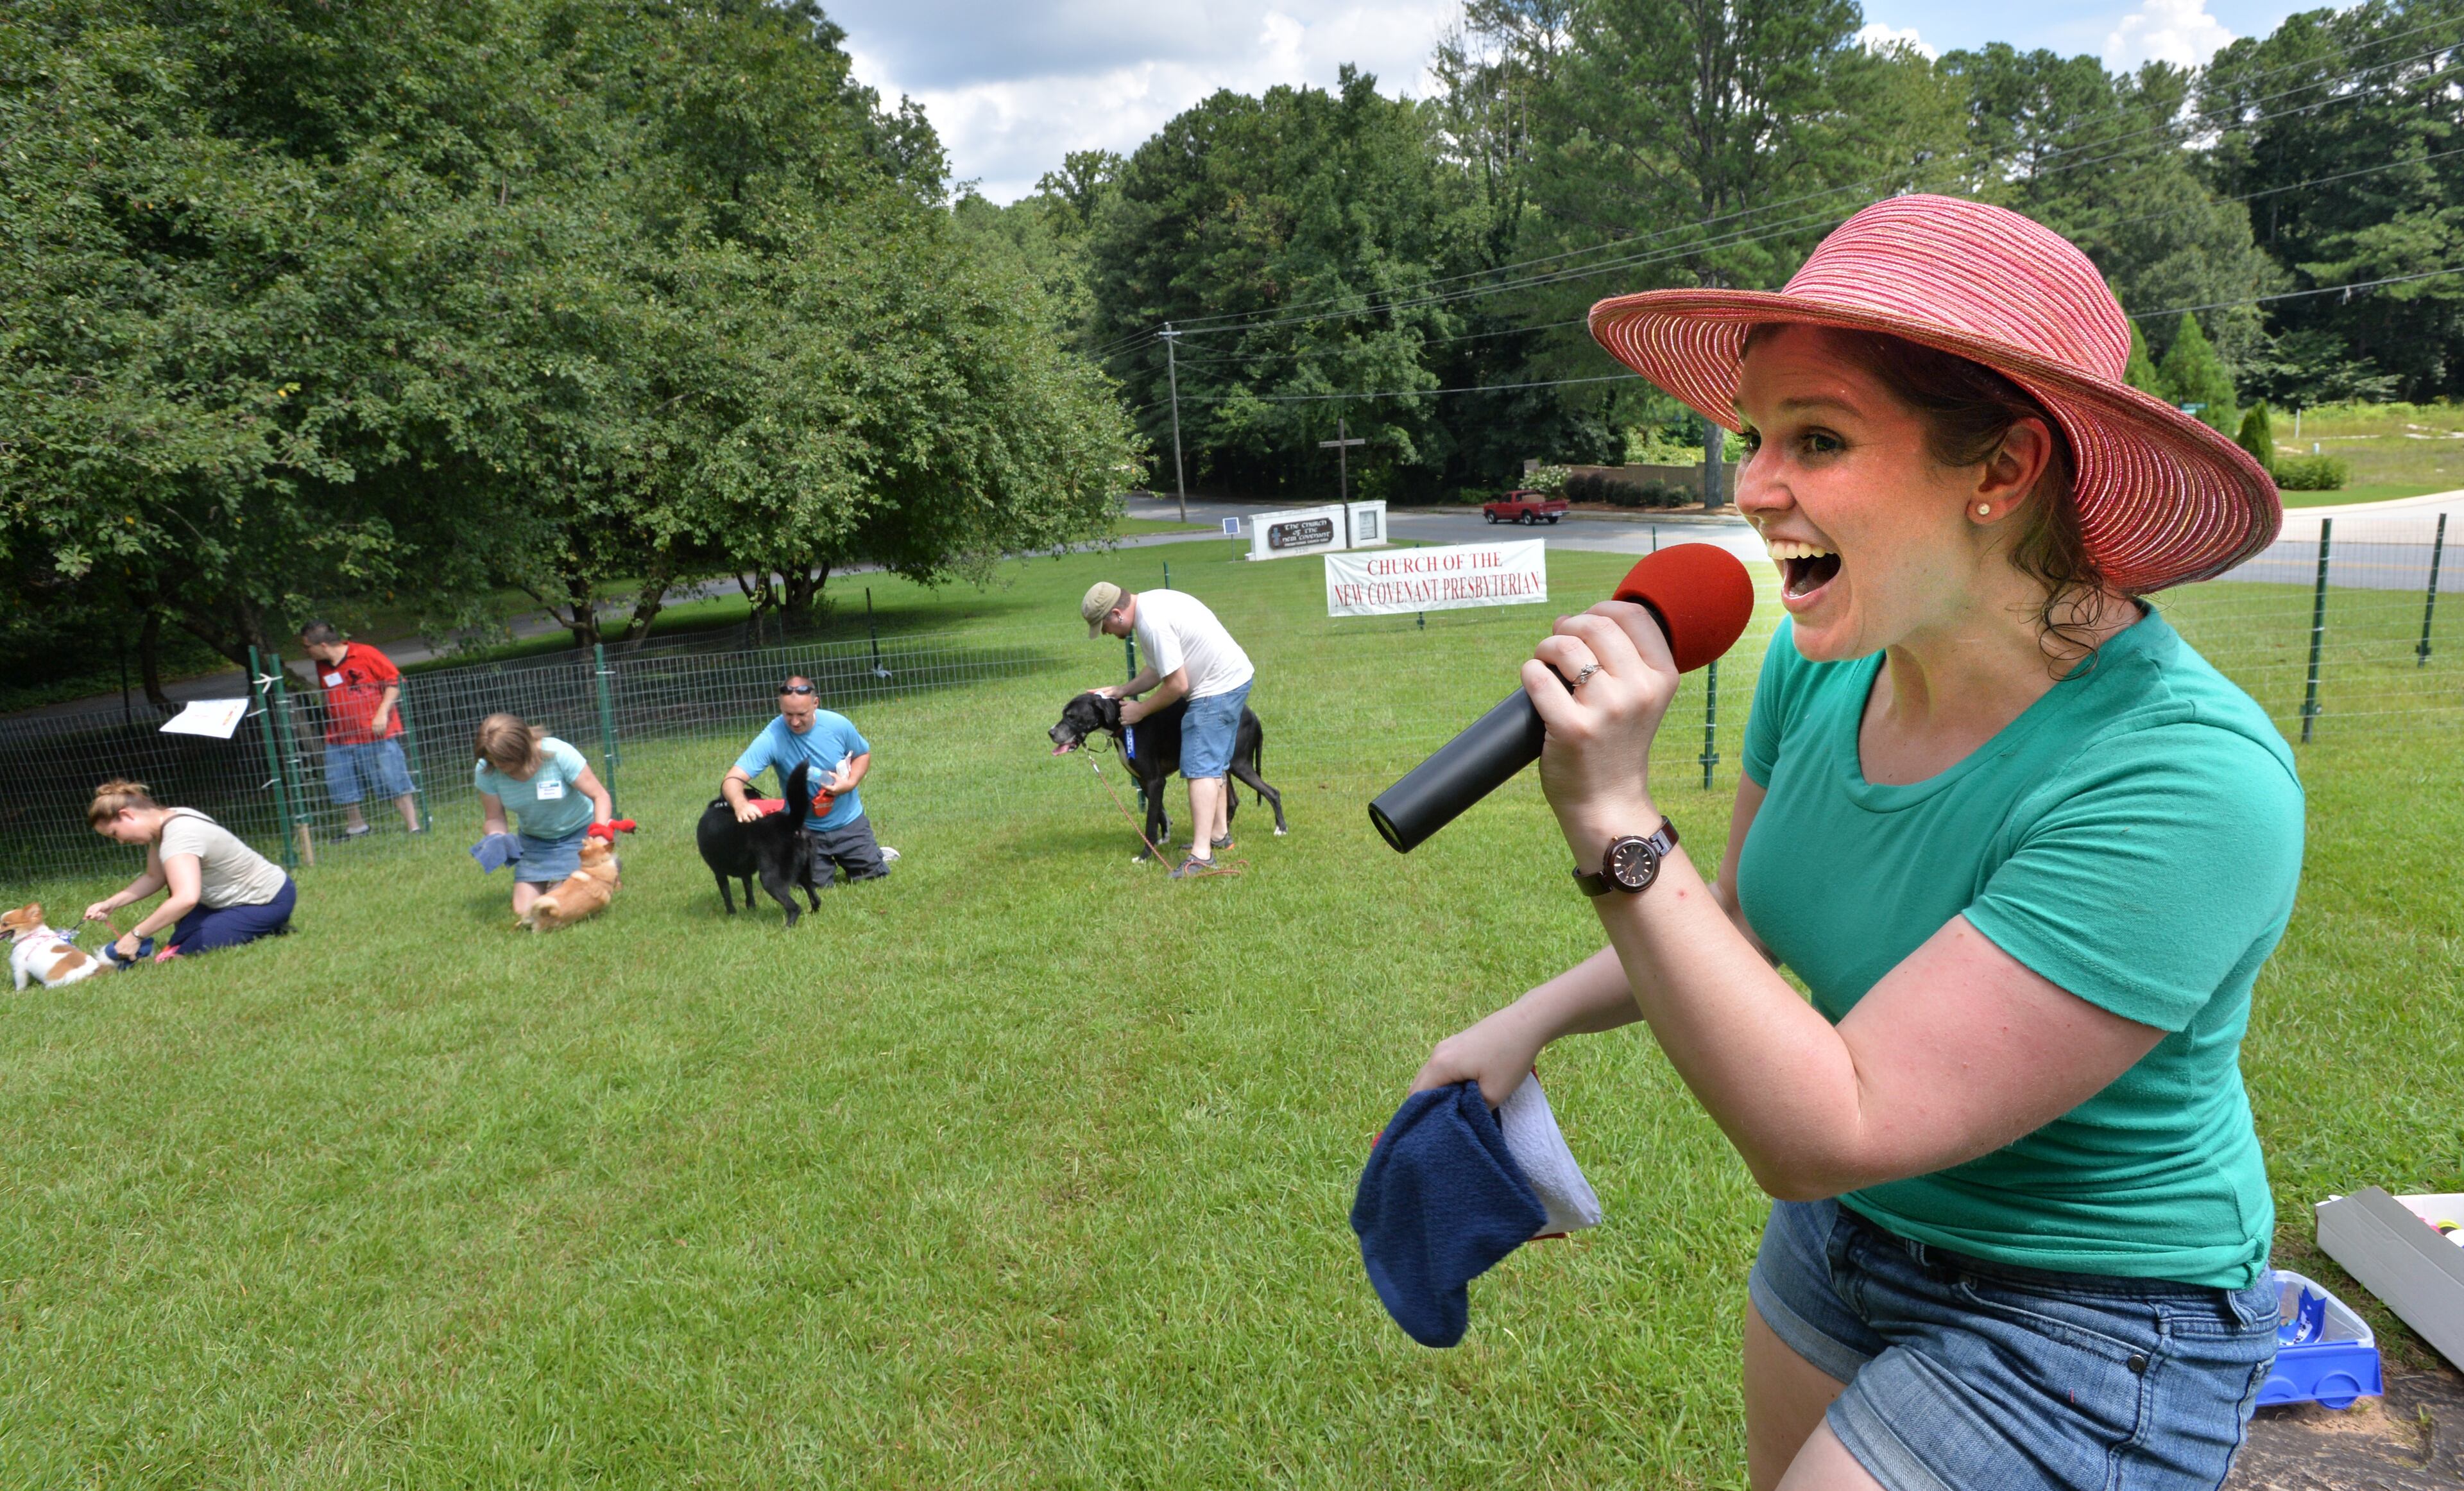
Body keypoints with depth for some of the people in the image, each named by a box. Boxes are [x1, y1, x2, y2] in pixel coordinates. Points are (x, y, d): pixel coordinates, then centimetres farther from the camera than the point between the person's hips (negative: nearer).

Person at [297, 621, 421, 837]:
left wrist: (382, 712, -15)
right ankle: (356, 826, 29)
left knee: (395, 782, -5)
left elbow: (395, 681, -8)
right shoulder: (322, 666, 10)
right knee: (340, 786, 10)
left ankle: (413, 827, 2)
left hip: (377, 733, -6)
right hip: (340, 737, 6)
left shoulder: (365, 654, -10)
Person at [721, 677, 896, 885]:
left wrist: (850, 783, -18)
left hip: (849, 822, 1)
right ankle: (827, 863, 33)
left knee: (875, 876, 2)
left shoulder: (838, 725, -17)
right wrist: (741, 804, -54)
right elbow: (732, 781, -31)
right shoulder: (771, 738, -25)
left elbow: (863, 754, 3)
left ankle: (877, 856, 37)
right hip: (805, 830, -1)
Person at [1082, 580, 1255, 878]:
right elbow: (1159, 669, 15)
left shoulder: (1152, 623, -25)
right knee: (1214, 763, 21)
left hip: (1218, 688, -11)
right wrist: (1123, 690, 6)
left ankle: (1201, 854, -17)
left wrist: (1141, 710, -7)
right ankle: (1220, 834, 33)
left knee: (1200, 768, -13)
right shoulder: (1148, 604, 7)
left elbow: (1177, 685, -22)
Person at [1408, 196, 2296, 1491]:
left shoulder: (2185, 780, -33)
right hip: (1844, 1235, 6)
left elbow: (1822, 1133, -33)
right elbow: (1740, 916, 6)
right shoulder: (1823, 660, -12)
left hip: (2079, 1334, -6)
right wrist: (1530, 1021, 0)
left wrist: (1614, 819, -37)